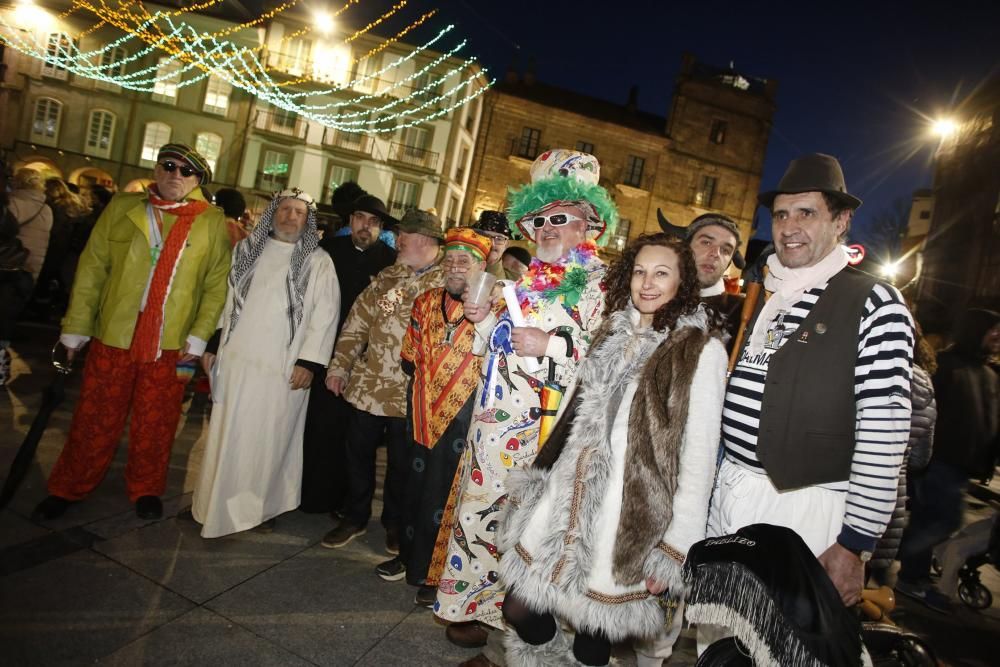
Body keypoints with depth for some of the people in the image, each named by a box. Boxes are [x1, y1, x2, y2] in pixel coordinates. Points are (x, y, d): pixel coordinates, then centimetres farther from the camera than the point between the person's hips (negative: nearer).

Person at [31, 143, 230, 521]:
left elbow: (217, 285, -2)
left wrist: (198, 338, -9)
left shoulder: (212, 222, 1)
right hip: (112, 335, 1)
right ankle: (68, 488, 33)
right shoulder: (122, 207, 5)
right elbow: (91, 269, 4)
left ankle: (146, 490, 31)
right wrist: (76, 328, 2)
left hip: (171, 344, -1)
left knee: (155, 426, 11)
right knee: (95, 420, 12)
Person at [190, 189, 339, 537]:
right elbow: (227, 299, 13)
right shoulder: (247, 249, 10)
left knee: (269, 436, 5)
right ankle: (216, 502, 27)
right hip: (237, 358, 4)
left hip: (283, 366, -3)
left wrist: (309, 362, -14)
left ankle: (262, 504, 21)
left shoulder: (318, 261, -2)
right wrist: (212, 345, 9)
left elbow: (324, 315, -7)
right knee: (226, 432, 11)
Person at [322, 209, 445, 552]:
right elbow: (357, 322, 9)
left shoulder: (449, 283, -8)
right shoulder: (387, 277, 7)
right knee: (358, 451, 15)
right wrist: (339, 366, 7)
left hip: (410, 393, -4)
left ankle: (395, 523, 34)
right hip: (369, 384, 5)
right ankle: (354, 517, 36)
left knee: (401, 461, 11)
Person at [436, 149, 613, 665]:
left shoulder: (599, 283, -7)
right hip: (494, 419, 7)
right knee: (478, 508, 14)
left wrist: (551, 344, -23)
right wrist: (484, 319, 2)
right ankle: (477, 606, 37)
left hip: (540, 428, -7)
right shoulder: (528, 278, 15)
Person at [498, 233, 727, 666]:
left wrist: (676, 547, -10)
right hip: (568, 496, 5)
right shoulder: (614, 332, 11)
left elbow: (699, 451, -9)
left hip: (630, 515, -5)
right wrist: (542, 482, 14)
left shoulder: (702, 350, -7)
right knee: (519, 609, 9)